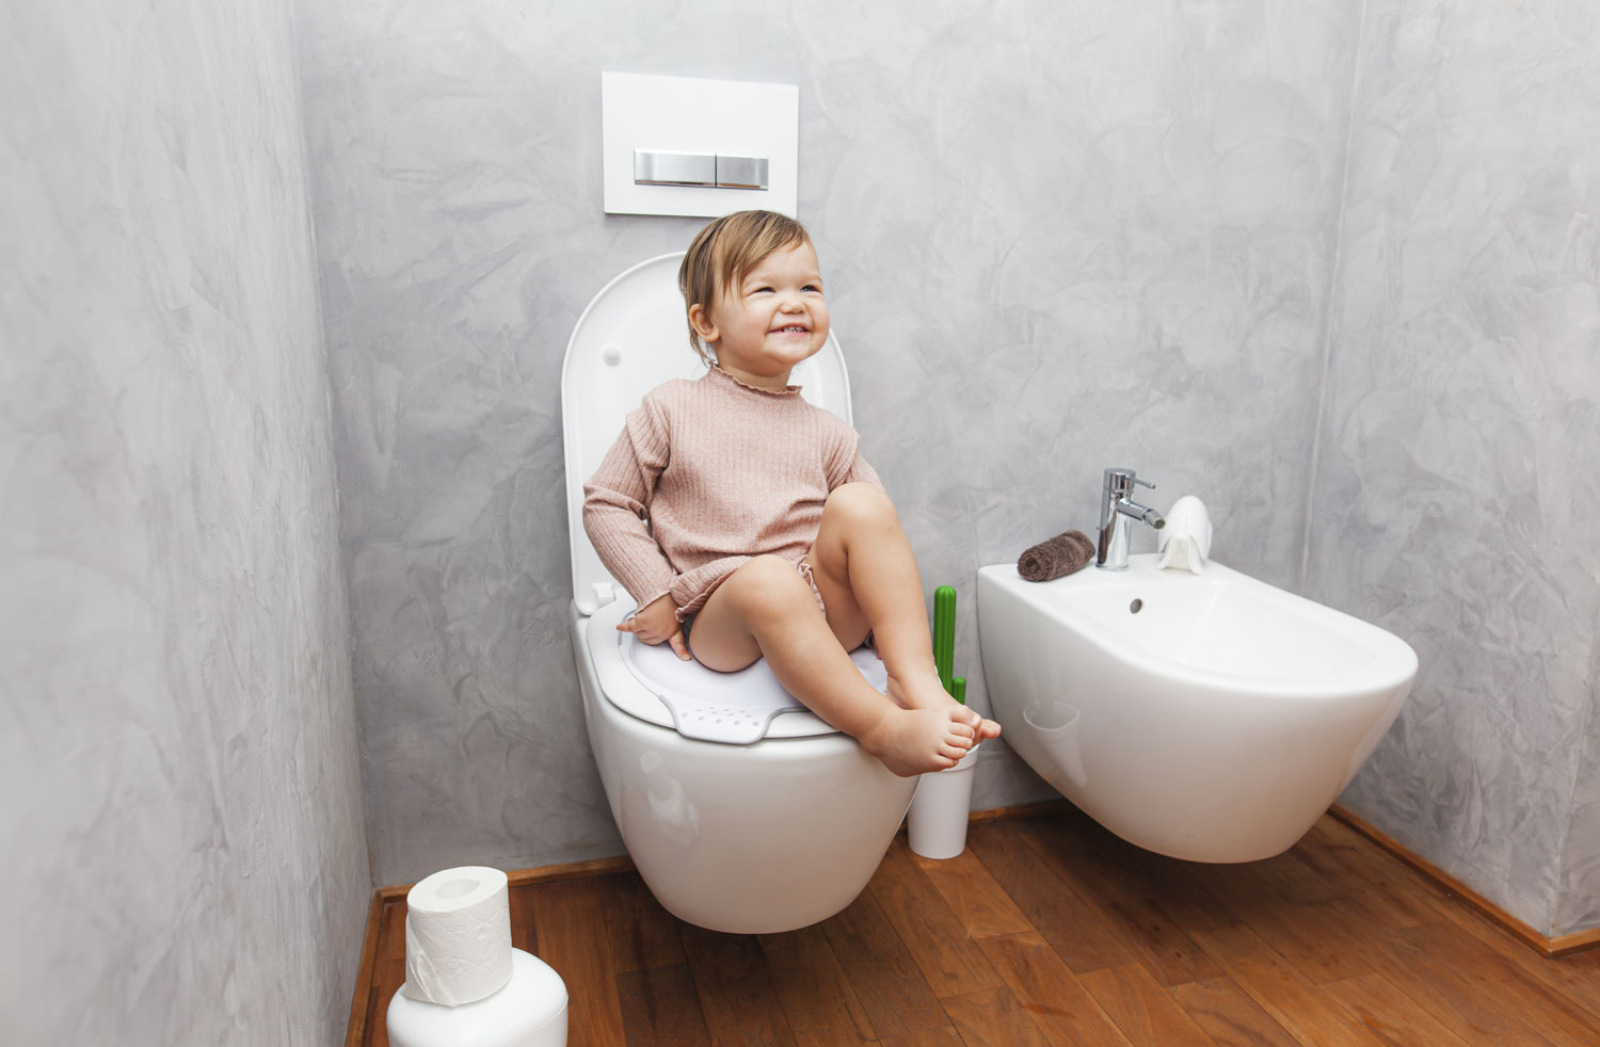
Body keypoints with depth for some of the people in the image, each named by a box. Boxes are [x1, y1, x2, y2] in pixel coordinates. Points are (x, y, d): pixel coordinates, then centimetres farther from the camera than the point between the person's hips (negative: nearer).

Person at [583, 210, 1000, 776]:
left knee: (861, 503, -20)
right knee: (768, 578, -36)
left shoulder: (828, 435, 10)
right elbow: (606, 504, 5)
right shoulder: (670, 411, 3)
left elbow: (877, 536, 12)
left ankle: (918, 682, -25)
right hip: (715, 621, -3)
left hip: (820, 613, 4)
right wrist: (657, 594, -5)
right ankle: (882, 727, -34)